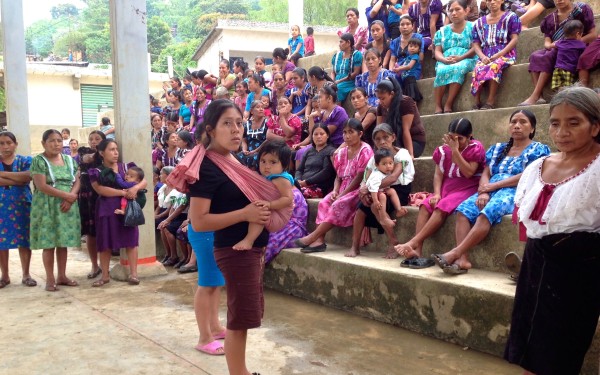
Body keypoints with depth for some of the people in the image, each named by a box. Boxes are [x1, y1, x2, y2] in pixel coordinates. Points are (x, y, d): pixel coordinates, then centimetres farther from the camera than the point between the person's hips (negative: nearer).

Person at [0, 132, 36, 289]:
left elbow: (27, 177, -15)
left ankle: (26, 275, 12)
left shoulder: (25, 160, 4)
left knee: (24, 239, 1)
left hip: (22, 205, -1)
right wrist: (17, 180, -17)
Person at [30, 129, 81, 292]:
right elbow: (41, 186, -15)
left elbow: (77, 182, 5)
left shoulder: (70, 160, 10)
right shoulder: (38, 161, -5)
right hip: (47, 207, -4)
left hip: (67, 206, 4)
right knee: (49, 243, -2)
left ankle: (62, 276, 18)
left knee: (64, 242, 8)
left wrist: (70, 199, -13)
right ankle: (50, 279, 7)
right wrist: (66, 195, -16)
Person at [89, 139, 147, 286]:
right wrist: (123, 192, -19)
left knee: (130, 240, -3)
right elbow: (101, 190, -14)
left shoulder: (126, 167, 8)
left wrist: (135, 188, -18)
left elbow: (144, 181, 4)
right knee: (105, 243, 4)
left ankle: (133, 274, 2)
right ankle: (105, 275, 15)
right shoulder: (96, 172, 2)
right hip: (106, 210, -1)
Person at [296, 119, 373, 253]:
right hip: (343, 188, 7)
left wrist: (341, 195, -17)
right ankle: (319, 240, -27)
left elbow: (360, 177, -16)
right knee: (324, 203, -18)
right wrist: (335, 191, -9)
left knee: (338, 205, -29)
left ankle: (313, 237, -26)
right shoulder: (342, 152, 12)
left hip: (358, 189, -7)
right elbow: (339, 176, 12)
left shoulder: (365, 150, -10)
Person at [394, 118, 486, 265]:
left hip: (467, 189, -5)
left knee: (442, 207, -32)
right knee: (426, 205, -24)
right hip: (446, 188, 5)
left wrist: (455, 150, -20)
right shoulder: (444, 149, 8)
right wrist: (437, 194, -13)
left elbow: (468, 173, -16)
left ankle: (413, 243, -34)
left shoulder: (476, 148, -4)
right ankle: (417, 251, -33)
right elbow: (438, 174, 4)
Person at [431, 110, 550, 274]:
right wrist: (483, 192, -11)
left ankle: (455, 253, -41)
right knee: (463, 210, -26)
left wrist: (493, 186, -11)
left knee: (487, 212, -36)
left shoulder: (538, 149, 8)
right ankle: (462, 260, -37)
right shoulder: (497, 148, 23)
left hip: (515, 194, -5)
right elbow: (485, 174, 13)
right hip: (490, 193, 5)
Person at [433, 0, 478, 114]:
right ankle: (438, 107, -34)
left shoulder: (472, 27, 10)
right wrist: (445, 60, -14)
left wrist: (460, 58, -19)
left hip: (467, 60, -2)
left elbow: (475, 48, -3)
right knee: (442, 70, -33)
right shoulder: (442, 31, 19)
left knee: (457, 68, -37)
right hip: (445, 62, 3)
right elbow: (437, 52, 9)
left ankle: (448, 105, -36)